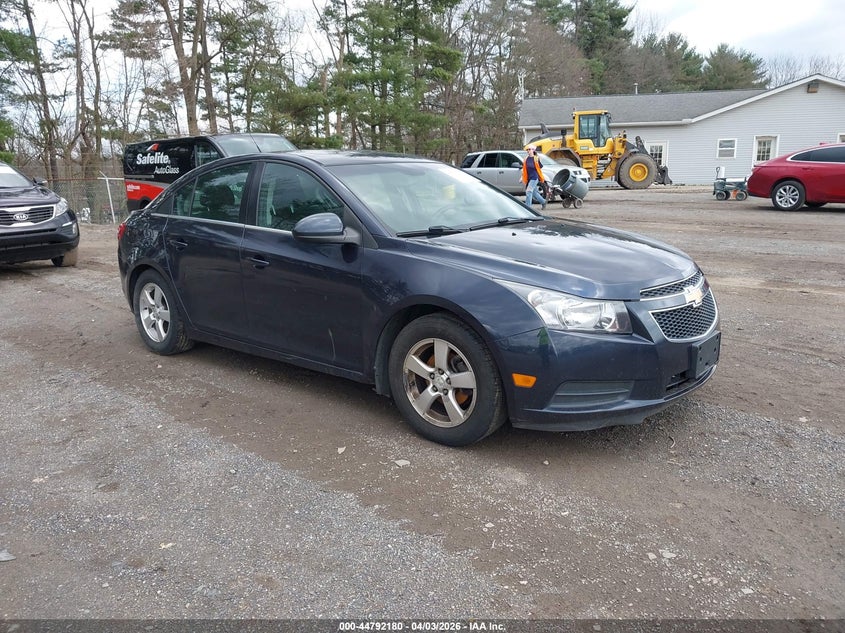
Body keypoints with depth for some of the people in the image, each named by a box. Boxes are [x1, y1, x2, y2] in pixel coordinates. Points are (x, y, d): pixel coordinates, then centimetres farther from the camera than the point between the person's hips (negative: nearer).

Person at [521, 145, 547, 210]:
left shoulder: (536, 159, -6)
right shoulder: (526, 159, 8)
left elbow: (540, 168, 4)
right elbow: (524, 169, 13)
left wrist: (543, 178, 10)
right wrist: (523, 177, 7)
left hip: (534, 178, -6)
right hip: (529, 178, 6)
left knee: (529, 191, -14)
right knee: (534, 192, 16)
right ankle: (543, 201, 36)